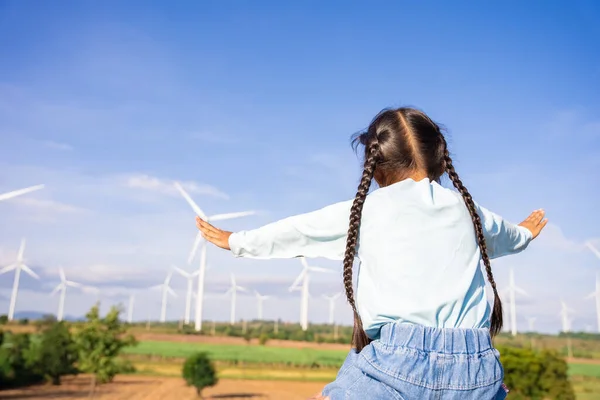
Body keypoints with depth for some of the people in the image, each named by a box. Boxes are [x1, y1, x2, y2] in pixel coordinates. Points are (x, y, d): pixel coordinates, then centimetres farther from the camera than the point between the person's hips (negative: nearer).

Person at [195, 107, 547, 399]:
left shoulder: (366, 209, 4)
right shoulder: (466, 208, 16)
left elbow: (297, 231, 15)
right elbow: (507, 237, 38)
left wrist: (237, 241, 32)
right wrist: (525, 234, 64)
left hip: (399, 364, -4)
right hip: (475, 369, 5)